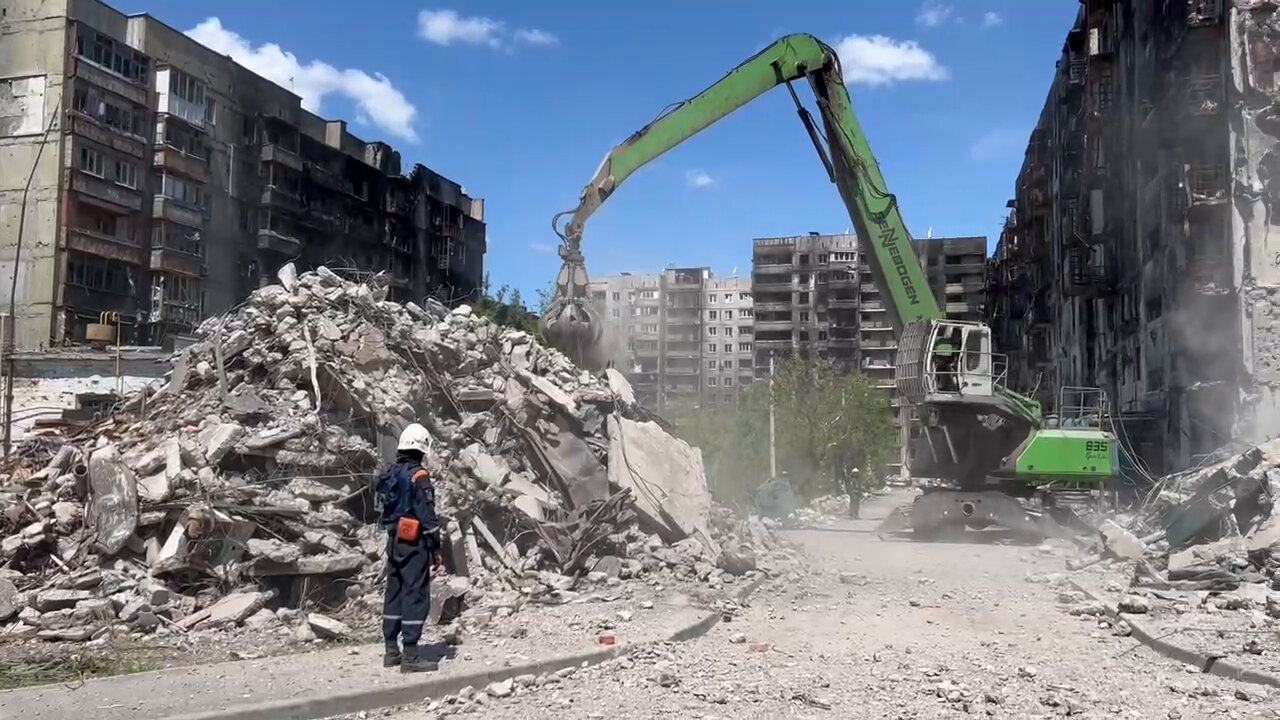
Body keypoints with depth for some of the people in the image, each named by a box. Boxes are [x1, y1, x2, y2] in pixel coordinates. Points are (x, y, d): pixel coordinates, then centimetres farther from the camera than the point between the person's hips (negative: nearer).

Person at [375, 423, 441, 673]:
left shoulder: (388, 473, 8)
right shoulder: (418, 475, -16)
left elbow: (385, 507, 13)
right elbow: (426, 511, -16)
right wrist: (435, 538, -8)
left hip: (394, 540, 8)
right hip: (415, 542, -8)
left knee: (394, 593, 15)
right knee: (415, 594, -4)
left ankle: (391, 651, 23)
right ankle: (410, 656, -4)